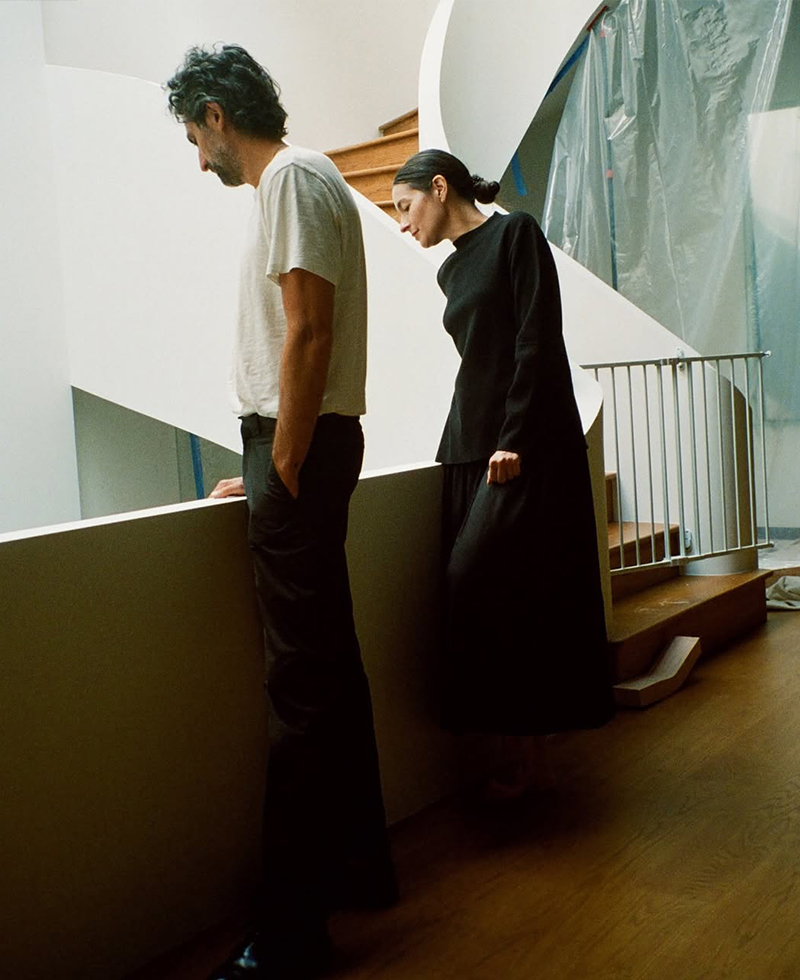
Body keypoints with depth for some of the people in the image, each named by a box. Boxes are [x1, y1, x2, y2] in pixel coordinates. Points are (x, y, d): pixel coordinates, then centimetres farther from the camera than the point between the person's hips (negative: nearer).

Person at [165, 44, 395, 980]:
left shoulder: (293, 178, -8)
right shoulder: (293, 181, 22)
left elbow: (308, 332, -18)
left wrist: (285, 469, -17)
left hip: (302, 444, -10)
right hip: (296, 442, 10)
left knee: (304, 678, -6)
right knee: (329, 664, 15)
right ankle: (359, 862, 29)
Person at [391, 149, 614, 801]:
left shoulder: (516, 234, -2)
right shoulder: (453, 269, 19)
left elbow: (538, 343, -11)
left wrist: (513, 440, -18)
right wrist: (455, 448, 17)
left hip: (527, 442, -7)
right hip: (472, 446, 7)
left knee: (484, 583, -14)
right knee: (476, 593, 1)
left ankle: (524, 745, -1)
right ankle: (527, 753, 8)